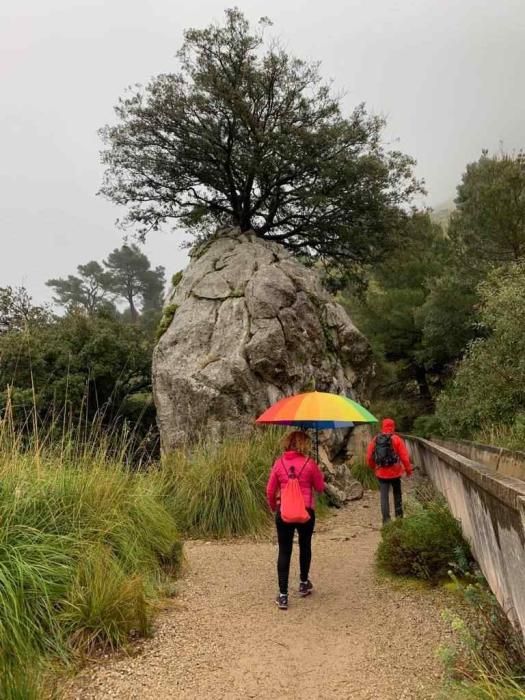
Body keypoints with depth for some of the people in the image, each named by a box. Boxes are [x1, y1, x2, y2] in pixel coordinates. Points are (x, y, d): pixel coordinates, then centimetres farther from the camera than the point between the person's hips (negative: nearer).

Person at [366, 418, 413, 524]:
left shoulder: (375, 440, 0)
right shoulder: (396, 439, -9)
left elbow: (369, 457, 4)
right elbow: (404, 456, -12)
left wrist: (374, 467, 20)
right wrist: (408, 470, 1)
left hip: (381, 473, 1)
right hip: (395, 472, -1)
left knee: (384, 496, 4)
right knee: (397, 494, 19)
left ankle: (386, 519, -1)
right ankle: (399, 516, 27)